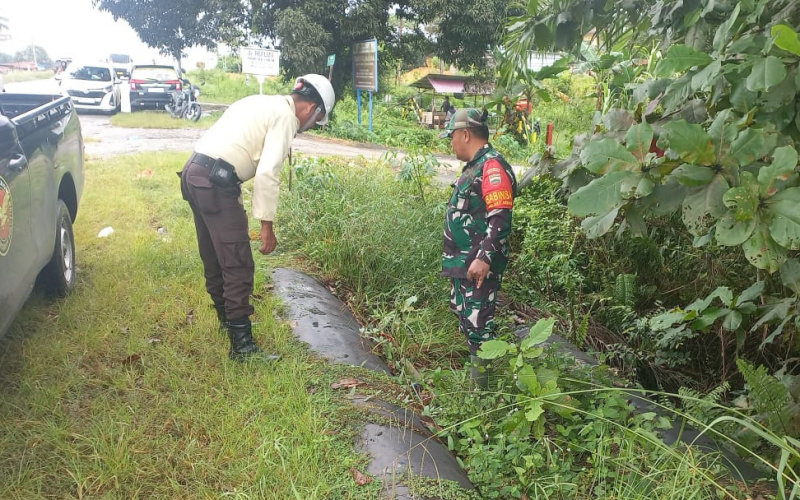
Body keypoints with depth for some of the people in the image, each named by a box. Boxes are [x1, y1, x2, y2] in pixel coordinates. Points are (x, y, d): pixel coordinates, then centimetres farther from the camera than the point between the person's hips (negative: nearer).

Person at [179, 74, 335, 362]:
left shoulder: (261, 103, 21)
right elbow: (267, 173, -16)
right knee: (238, 265, -6)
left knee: (215, 258, 22)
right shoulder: (286, 116, -6)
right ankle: (242, 345, -1)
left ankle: (227, 317, 39)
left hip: (194, 172, 10)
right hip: (216, 182, -10)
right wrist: (267, 225, -13)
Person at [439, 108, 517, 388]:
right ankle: (474, 368, 33)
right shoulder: (474, 167, 17)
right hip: (462, 263, 11)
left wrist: (484, 258, -30)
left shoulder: (492, 166, -16)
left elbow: (500, 219, -24)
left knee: (477, 323, -7)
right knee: (464, 317, 19)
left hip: (479, 265, -11)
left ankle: (482, 387, 2)